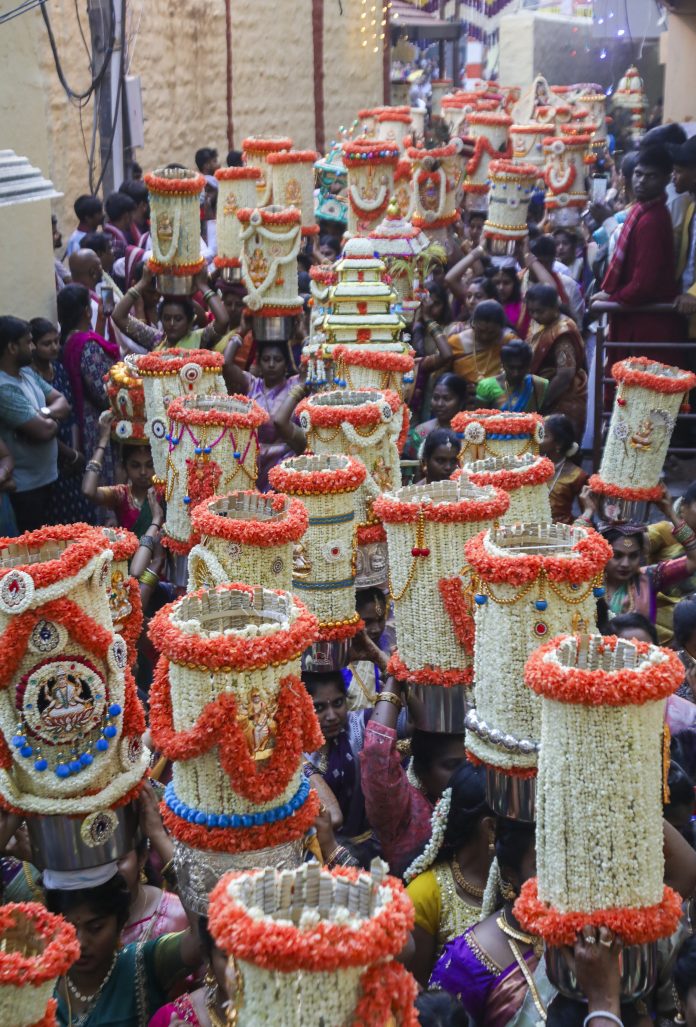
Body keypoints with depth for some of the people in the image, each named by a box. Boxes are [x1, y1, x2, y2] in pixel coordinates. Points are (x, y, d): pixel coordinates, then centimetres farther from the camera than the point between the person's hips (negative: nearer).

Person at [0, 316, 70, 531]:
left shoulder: (28, 373, 7)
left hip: (45, 476, 9)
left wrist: (45, 413, -17)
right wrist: (54, 419, -4)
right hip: (26, 486, -9)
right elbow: (44, 431, -27)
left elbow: (63, 403, 5)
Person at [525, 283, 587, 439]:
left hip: (563, 403, -8)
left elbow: (565, 374, -22)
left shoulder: (563, 333, -16)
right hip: (541, 394, 8)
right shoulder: (537, 325, 8)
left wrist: (541, 402, -18)